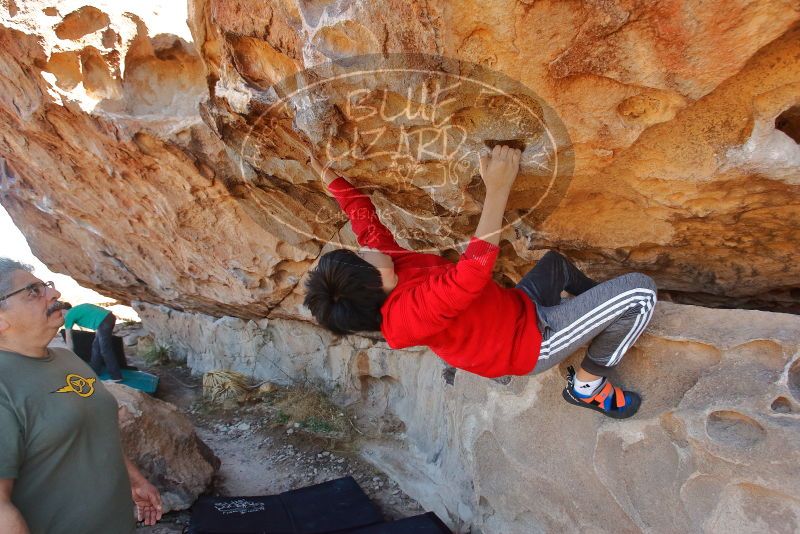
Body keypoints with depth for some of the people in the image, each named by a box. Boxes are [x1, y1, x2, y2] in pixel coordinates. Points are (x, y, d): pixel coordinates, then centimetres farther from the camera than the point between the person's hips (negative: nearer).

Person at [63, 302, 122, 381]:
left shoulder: (69, 315, 8)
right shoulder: (77, 309, 30)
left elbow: (68, 338, 12)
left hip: (103, 321, -9)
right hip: (109, 317, 9)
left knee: (105, 350, -2)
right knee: (96, 346, 21)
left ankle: (116, 377, 0)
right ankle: (94, 370, 30)